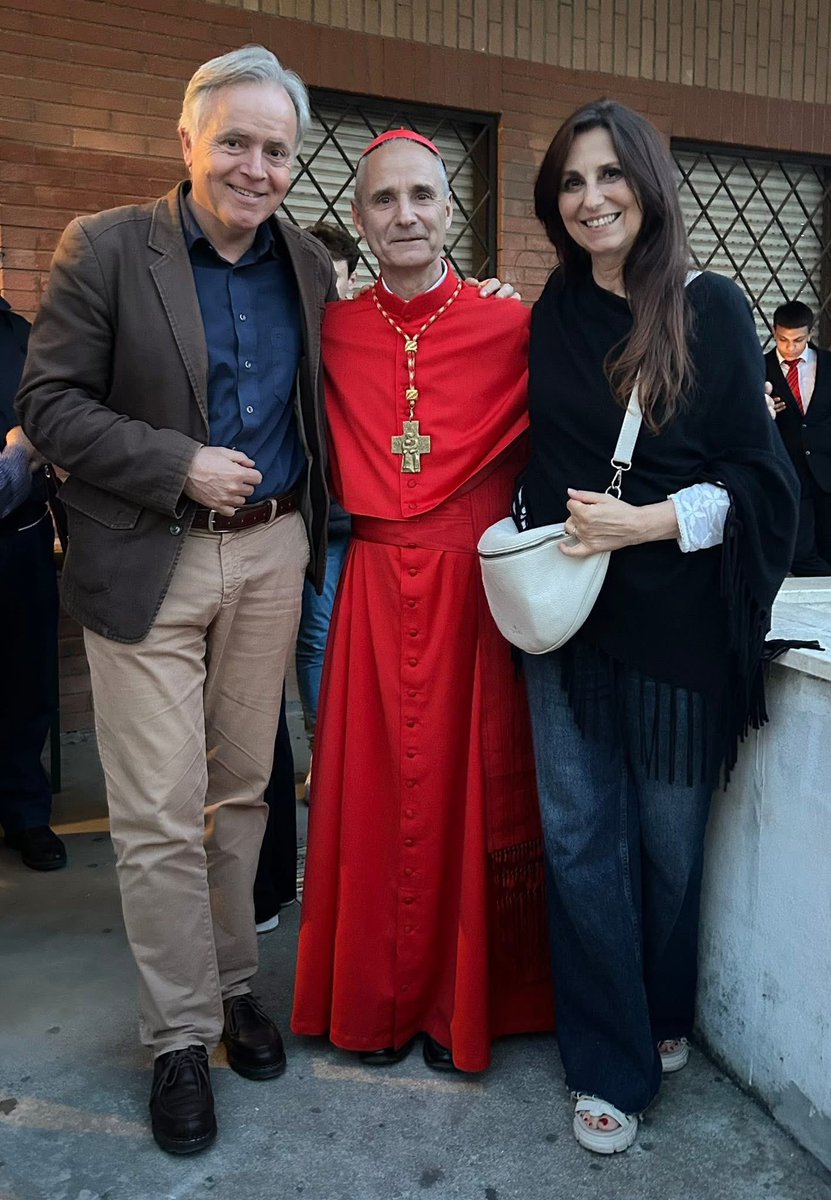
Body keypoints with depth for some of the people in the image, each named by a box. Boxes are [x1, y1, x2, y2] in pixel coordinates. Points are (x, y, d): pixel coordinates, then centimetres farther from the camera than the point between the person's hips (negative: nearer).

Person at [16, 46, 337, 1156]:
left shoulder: (310, 265, 10)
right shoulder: (104, 248, -3)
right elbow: (49, 401, -6)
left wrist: (316, 532, 4)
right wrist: (181, 468, -15)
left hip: (272, 558, 4)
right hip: (148, 564, -3)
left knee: (243, 790, 14)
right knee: (160, 814, 0)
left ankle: (233, 982, 33)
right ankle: (180, 1035, 19)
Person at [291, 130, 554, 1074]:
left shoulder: (509, 328, -3)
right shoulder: (333, 331, 4)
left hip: (474, 589, -2)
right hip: (374, 587, 2)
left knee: (467, 788, 7)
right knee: (371, 791, 9)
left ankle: (461, 1004, 28)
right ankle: (375, 1002, 29)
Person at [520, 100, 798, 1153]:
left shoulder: (710, 309, -2)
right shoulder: (551, 317, 10)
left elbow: (754, 475, -4)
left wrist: (648, 522, -18)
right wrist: (545, 531, 2)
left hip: (675, 621, -3)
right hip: (565, 616, 3)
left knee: (670, 835, 10)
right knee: (579, 838, 4)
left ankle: (665, 1017, 37)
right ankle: (612, 1065, 22)